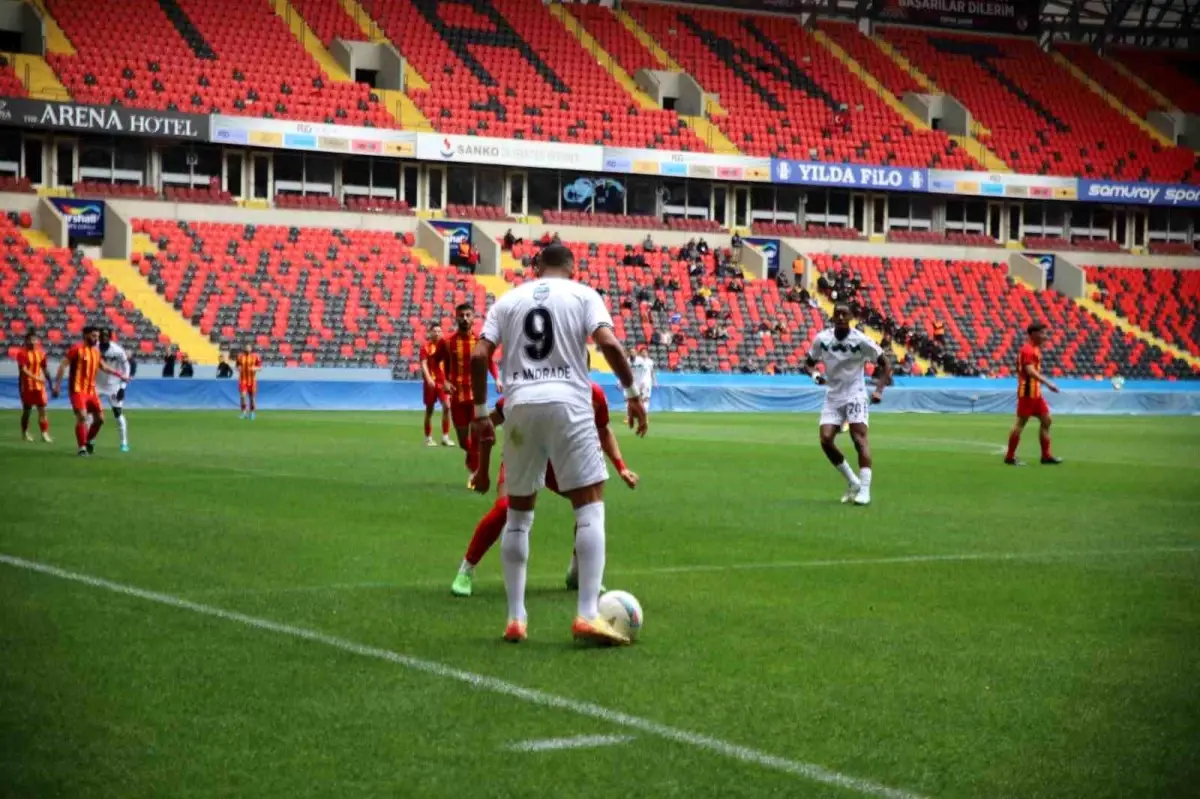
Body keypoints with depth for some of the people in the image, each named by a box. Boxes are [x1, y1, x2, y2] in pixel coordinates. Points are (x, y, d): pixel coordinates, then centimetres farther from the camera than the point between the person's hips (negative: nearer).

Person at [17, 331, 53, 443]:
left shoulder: (41, 353, 6)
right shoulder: (22, 354, -10)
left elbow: (45, 370, 13)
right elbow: (24, 370, -21)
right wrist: (36, 378, -32)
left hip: (39, 386, 4)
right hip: (27, 386, -4)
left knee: (42, 409, -3)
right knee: (27, 410, 6)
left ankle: (45, 434, -3)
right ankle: (25, 433, 21)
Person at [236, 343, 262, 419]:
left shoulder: (255, 356, -3)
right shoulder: (240, 356, 3)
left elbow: (260, 366, 2)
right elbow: (238, 366, 14)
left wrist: (255, 368, -18)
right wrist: (238, 368, -8)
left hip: (252, 379, -1)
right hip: (242, 379, 1)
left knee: (252, 397, 5)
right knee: (242, 396, -13)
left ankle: (252, 413, 21)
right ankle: (244, 412, 0)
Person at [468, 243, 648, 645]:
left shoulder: (509, 299, 16)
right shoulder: (582, 294, 9)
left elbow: (479, 356, 7)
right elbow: (608, 343, -7)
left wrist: (480, 411, 14)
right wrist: (632, 393, 0)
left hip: (520, 405, 3)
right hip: (568, 404, -3)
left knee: (518, 512, 14)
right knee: (590, 506, 2)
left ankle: (515, 618, 13)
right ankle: (587, 615, -9)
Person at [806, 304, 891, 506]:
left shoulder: (861, 340, -12)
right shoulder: (822, 339, -3)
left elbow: (885, 364, -4)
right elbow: (810, 362, 12)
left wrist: (879, 390, -16)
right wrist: (815, 375, -11)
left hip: (855, 396, -4)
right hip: (833, 397, 4)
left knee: (859, 438, -18)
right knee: (825, 440, -9)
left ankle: (864, 489, -18)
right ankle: (852, 482, 10)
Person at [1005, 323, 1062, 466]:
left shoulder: (1035, 349, 16)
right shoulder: (1028, 350, -15)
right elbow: (1030, 371, -27)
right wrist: (1048, 383, -31)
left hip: (1036, 392, 10)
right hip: (1028, 392, -10)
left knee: (1046, 420, 10)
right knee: (1020, 423, -4)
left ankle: (1046, 456, 14)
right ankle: (1010, 457, 2)